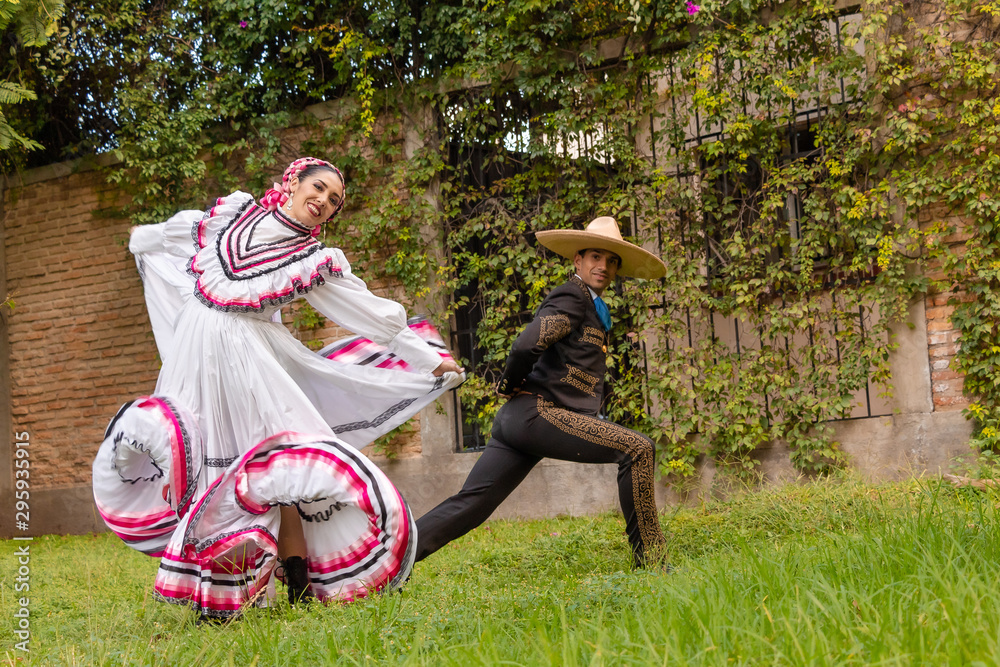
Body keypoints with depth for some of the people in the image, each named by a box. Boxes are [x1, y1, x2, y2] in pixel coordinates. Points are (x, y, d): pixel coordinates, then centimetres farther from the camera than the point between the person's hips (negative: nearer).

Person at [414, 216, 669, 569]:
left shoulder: (592, 306, 27)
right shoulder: (572, 296, -6)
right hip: (536, 413, -10)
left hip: (516, 420, 10)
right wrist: (509, 387, -4)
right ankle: (649, 562, -10)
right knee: (637, 449, -14)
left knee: (469, 504, 3)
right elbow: (527, 344, -20)